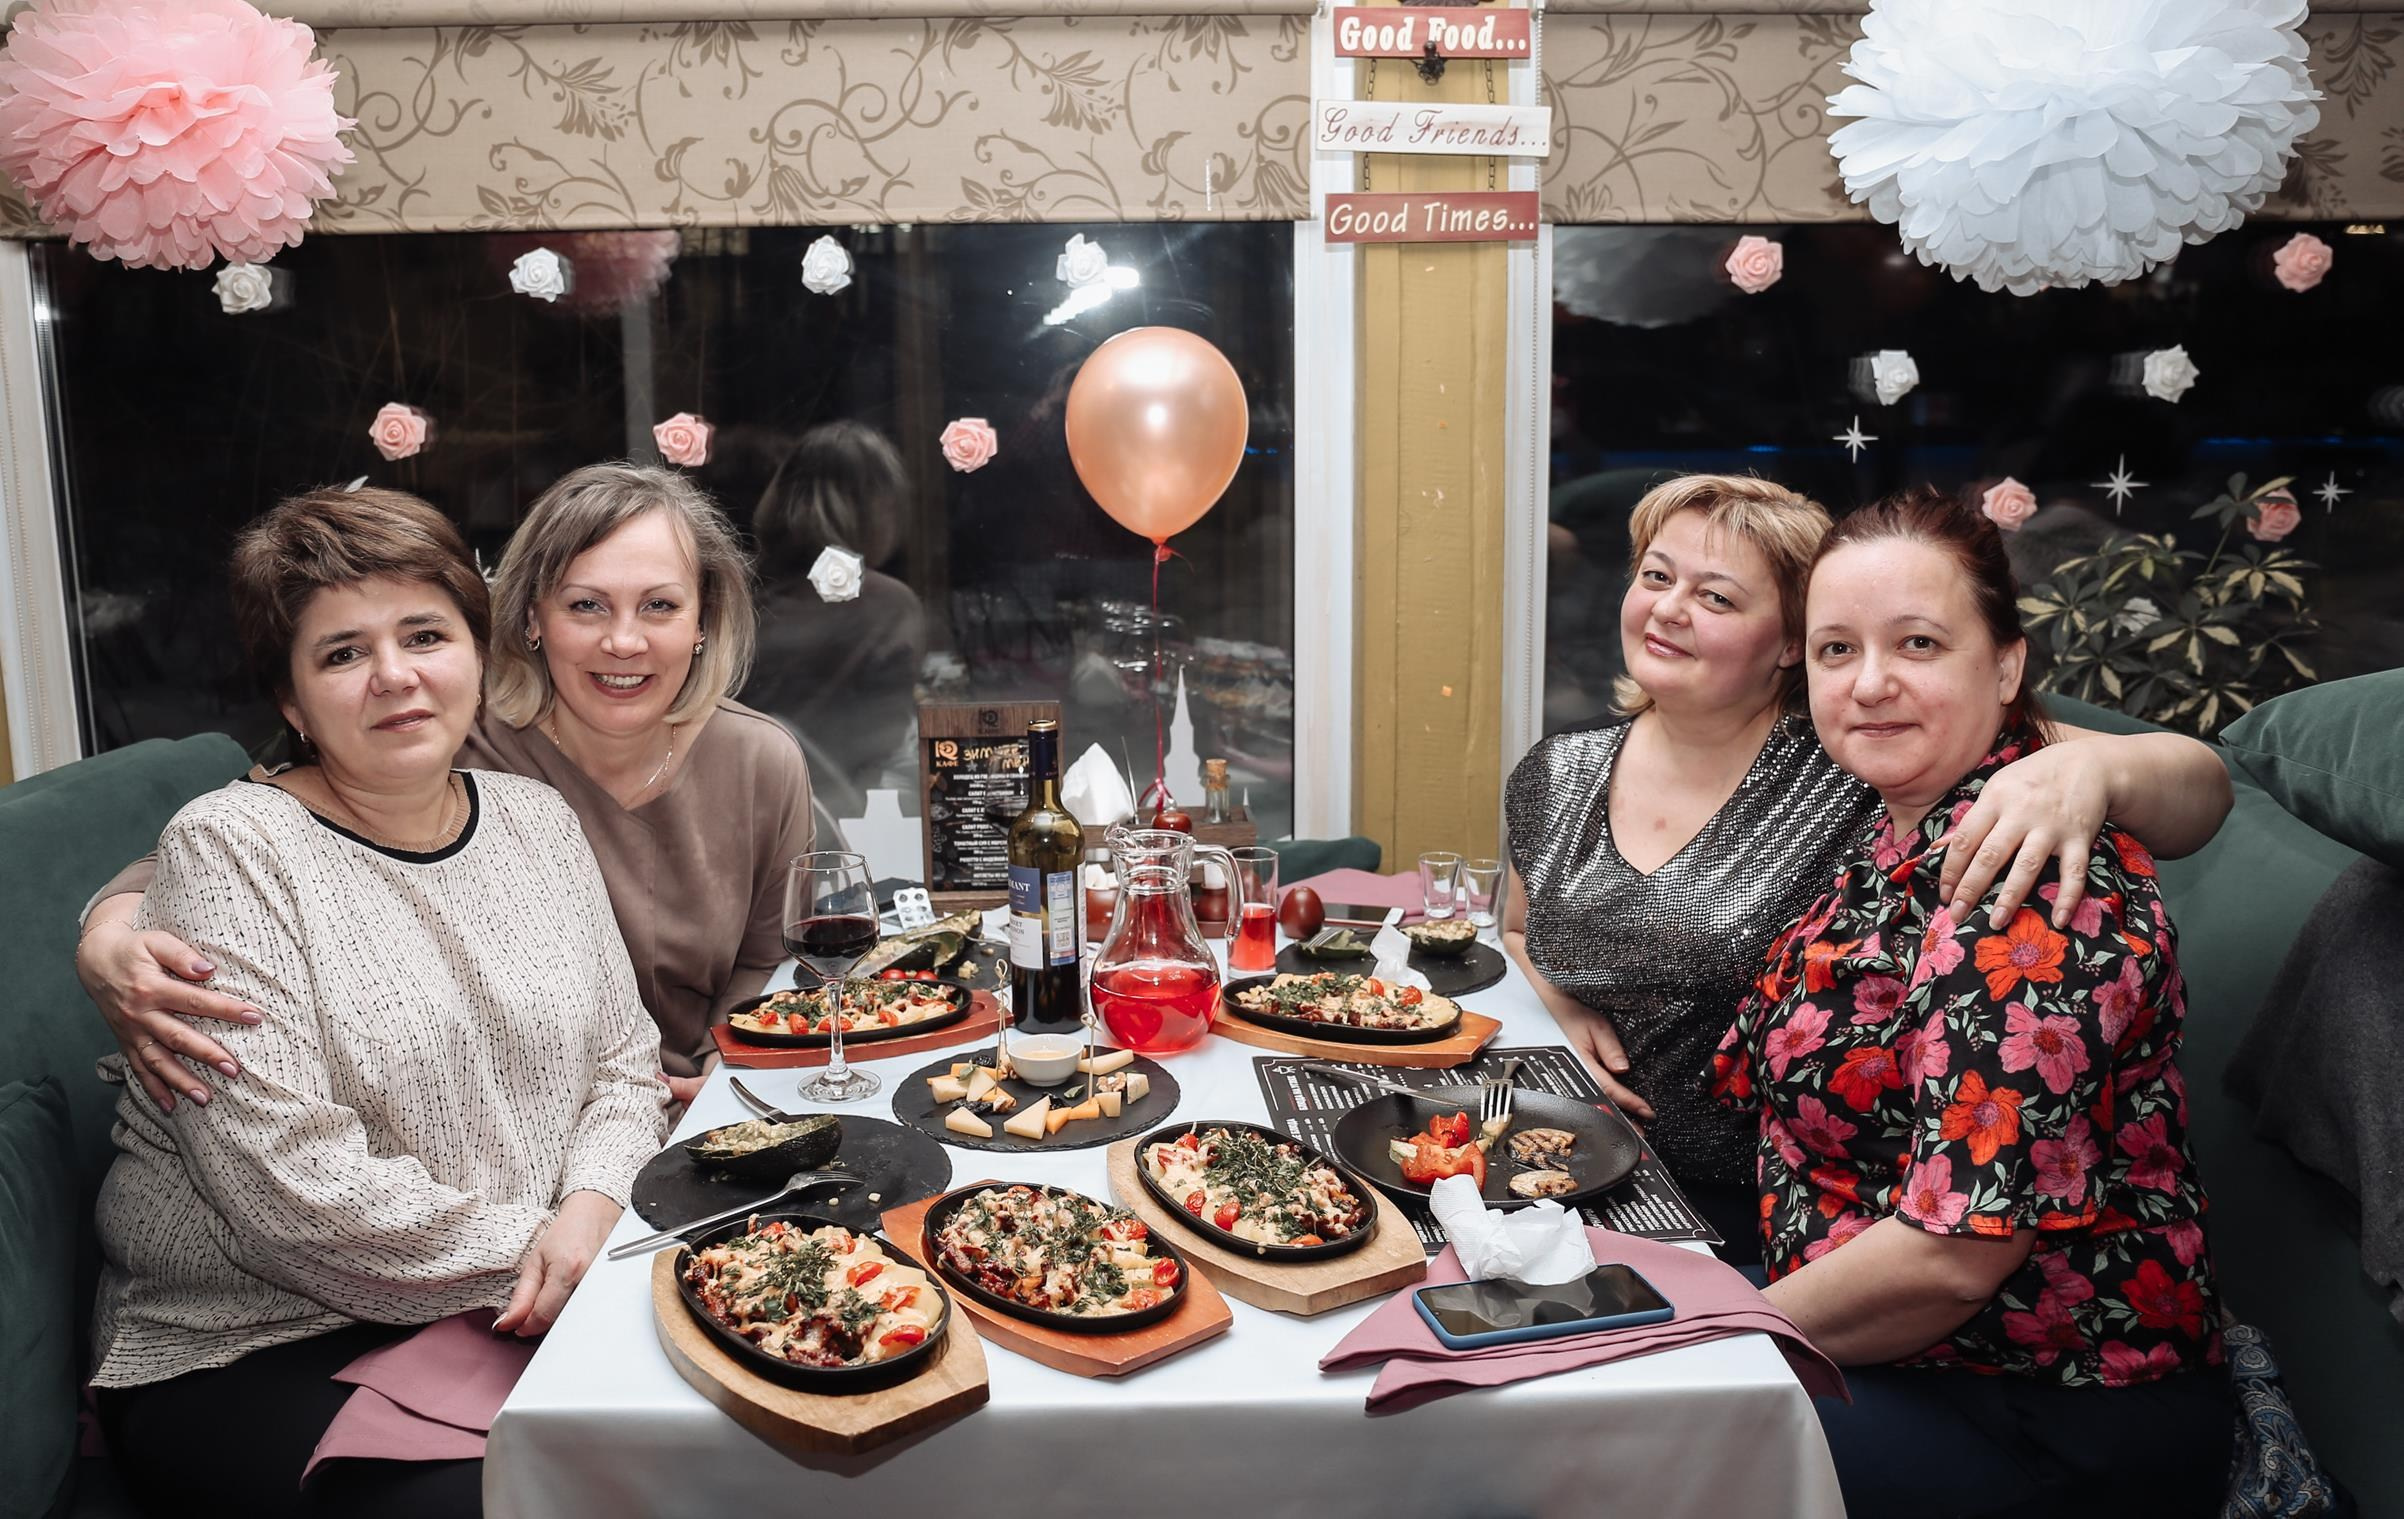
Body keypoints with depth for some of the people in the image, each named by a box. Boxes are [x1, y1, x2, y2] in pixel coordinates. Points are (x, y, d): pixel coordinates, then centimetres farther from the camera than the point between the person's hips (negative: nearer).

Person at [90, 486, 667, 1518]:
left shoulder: (537, 820, 8)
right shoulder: (230, 851, -11)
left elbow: (623, 1065, 10)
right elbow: (299, 1190, -18)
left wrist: (588, 1211, -10)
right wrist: (525, 1252, -12)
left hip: (531, 1307, 5)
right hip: (258, 1347, -4)